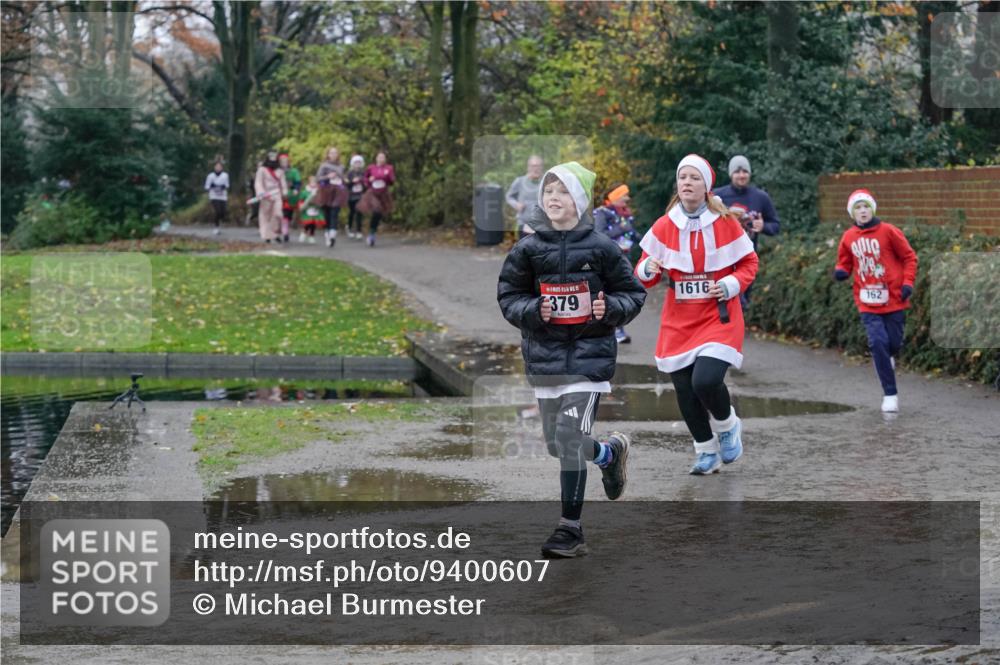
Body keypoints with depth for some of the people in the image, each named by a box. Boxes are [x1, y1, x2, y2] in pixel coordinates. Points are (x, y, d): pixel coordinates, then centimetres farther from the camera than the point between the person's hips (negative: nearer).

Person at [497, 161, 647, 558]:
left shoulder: (601, 248, -5)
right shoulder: (529, 249, 1)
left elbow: (633, 293, 4)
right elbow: (508, 297, 7)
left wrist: (610, 309, -15)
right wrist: (533, 310, -13)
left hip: (589, 354, -4)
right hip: (544, 357, 4)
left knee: (571, 439, -13)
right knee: (557, 444, 13)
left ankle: (570, 529, -3)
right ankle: (610, 452, 46)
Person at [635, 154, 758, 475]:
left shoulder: (725, 223, -4)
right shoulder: (663, 226, 0)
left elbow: (749, 263, 5)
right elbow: (643, 275, 6)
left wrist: (731, 285, -12)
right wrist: (649, 269, -17)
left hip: (718, 317, -3)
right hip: (678, 322, 3)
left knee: (706, 381, -21)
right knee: (685, 391, 2)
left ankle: (726, 425, 12)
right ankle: (706, 452, 24)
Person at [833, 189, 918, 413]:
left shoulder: (887, 231, -6)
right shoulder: (848, 237, 2)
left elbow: (909, 257, 0)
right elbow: (845, 264, 14)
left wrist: (907, 283, -10)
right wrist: (840, 272, -9)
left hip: (893, 300, -1)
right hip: (867, 303, 1)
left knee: (894, 344, 5)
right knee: (878, 342, -12)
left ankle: (886, 361, 43)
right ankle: (890, 394, -4)